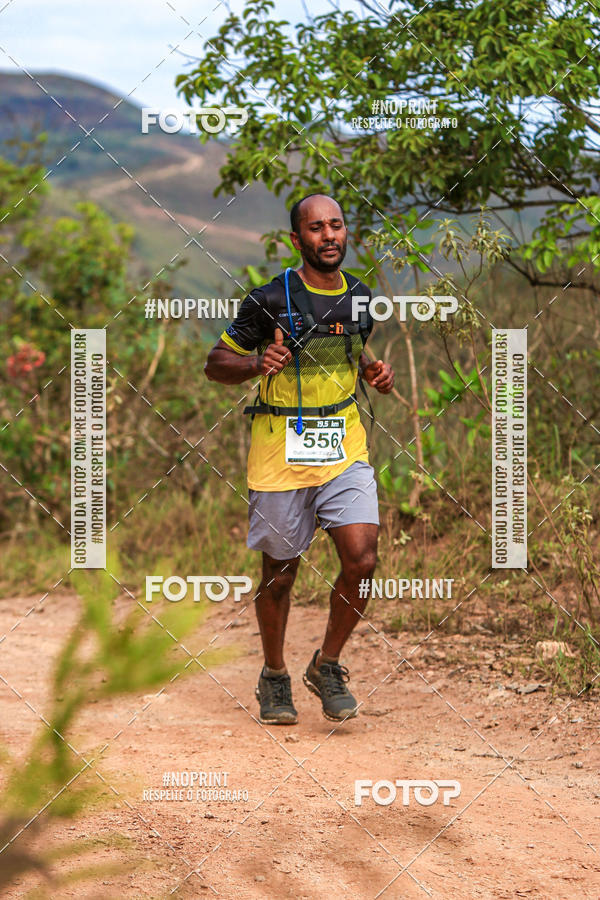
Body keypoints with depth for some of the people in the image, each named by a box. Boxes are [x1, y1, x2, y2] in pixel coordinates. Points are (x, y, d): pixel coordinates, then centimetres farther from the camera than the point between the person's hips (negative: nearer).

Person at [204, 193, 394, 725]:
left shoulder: (361, 299, 7)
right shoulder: (270, 301, -8)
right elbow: (216, 364, -1)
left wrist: (374, 373, 5)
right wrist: (259, 363, -20)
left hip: (345, 447, 3)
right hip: (281, 448, -3)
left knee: (362, 558, -12)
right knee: (280, 570, 6)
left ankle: (327, 665, 10)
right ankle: (274, 676, 28)